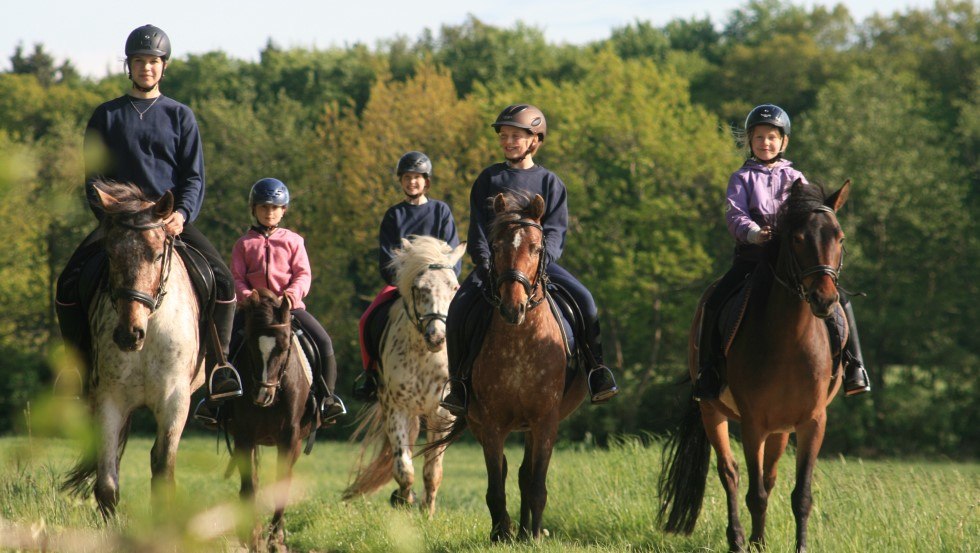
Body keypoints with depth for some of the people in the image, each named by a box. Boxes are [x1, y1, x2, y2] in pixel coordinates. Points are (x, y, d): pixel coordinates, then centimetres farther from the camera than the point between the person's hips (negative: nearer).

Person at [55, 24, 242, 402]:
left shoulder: (179, 116, 11)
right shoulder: (107, 116, 12)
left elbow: (194, 177, 6)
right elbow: (93, 176, 8)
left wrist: (181, 214, -14)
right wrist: (109, 214, -10)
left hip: (172, 218, 0)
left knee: (221, 278, -24)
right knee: (69, 283, -21)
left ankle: (219, 364, -14)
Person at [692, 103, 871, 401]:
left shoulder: (794, 178, 13)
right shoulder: (742, 178, 7)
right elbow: (735, 213, -7)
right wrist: (754, 233, -28)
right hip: (751, 255, -1)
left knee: (839, 300, -13)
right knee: (714, 303, -20)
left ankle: (853, 366, -2)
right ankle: (708, 371, -7)